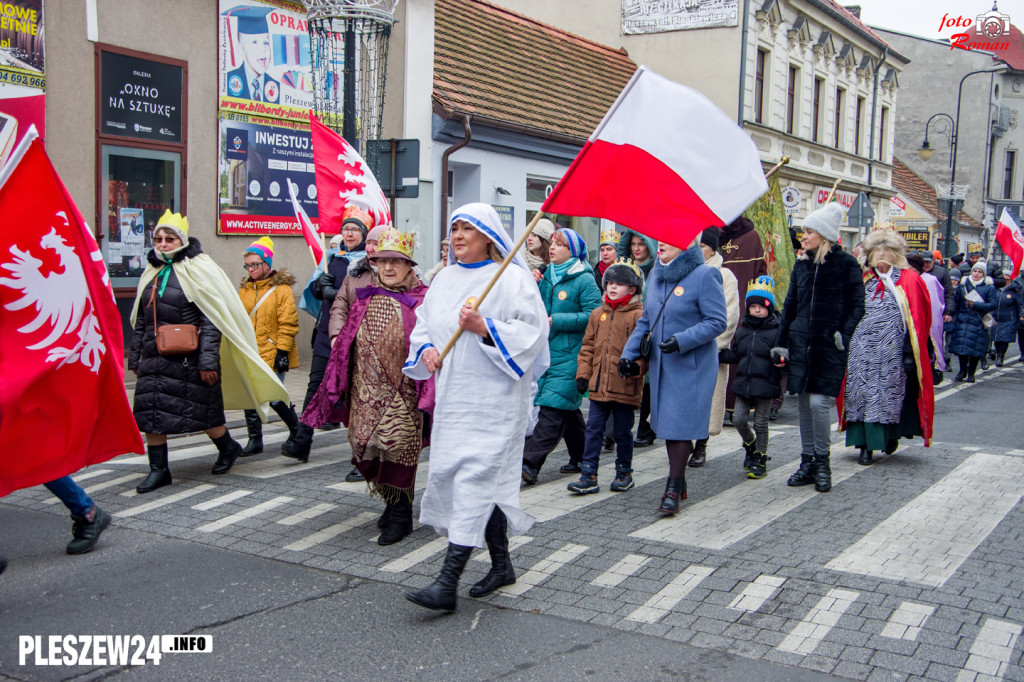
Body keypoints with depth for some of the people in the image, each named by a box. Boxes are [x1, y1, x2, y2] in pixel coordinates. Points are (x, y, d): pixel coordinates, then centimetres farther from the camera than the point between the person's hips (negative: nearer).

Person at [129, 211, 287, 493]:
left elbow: (212, 321, -12)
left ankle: (228, 448, 30)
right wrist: (135, 358, 16)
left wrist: (208, 361, -18)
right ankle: (158, 469, 10)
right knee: (149, 411, 0)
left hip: (190, 358, -6)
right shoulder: (152, 273, 14)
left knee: (202, 410, 4)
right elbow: (140, 320, 20)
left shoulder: (198, 271, -7)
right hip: (156, 357, 6)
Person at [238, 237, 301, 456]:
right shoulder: (244, 289, 11)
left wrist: (282, 351, -14)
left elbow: (288, 324, -10)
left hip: (272, 354, -5)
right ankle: (255, 439, 16)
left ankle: (296, 430, 20)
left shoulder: (281, 289, -7)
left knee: (275, 397, -5)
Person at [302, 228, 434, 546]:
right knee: (367, 447, 6)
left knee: (397, 447, -7)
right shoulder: (366, 298, 11)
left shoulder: (421, 300, -3)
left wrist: (427, 394, -14)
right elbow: (347, 342, 14)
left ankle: (400, 514, 5)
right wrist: (338, 388, 12)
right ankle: (393, 502, 25)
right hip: (366, 390, 5)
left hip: (402, 391, -5)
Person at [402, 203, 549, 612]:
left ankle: (447, 584, -12)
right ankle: (501, 565, 28)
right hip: (453, 395, 7)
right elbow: (423, 323, 21)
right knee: (486, 483, 13)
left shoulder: (512, 277, -6)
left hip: (493, 398, -7)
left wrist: (484, 328, -23)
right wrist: (425, 348, 0)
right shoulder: (445, 278, 13)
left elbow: (531, 331, -12)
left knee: (475, 479, -11)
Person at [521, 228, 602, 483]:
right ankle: (581, 458, 26)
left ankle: (530, 462, -15)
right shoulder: (547, 276, 14)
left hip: (569, 356, -8)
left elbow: (593, 315, -16)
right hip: (547, 352, 8)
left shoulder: (584, 280, -9)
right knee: (568, 409, 15)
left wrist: (556, 321, -17)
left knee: (553, 407, -12)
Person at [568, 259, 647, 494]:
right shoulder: (598, 314, 11)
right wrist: (583, 373, 8)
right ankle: (588, 476, 9)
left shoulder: (638, 315, -5)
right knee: (593, 429, 5)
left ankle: (624, 473, 23)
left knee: (623, 432, 7)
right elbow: (588, 346, 14)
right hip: (599, 385, 5)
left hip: (624, 386, -5)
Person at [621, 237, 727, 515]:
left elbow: (717, 322, -14)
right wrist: (629, 352, 9)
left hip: (692, 366, -7)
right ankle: (679, 483, 23)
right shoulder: (656, 274, 10)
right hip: (661, 364, 7)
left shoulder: (705, 275, -12)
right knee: (667, 423, 11)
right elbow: (645, 320, 17)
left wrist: (682, 340, -23)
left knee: (681, 424, -7)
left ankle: (673, 489, 1)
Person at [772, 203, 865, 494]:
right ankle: (808, 462, 18)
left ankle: (822, 462, 7)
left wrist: (843, 336, -16)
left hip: (828, 346, -5)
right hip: (801, 344, 5)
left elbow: (856, 307, -3)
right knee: (803, 403, 7)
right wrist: (781, 343, 11)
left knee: (819, 402, -10)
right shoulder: (801, 264, 11)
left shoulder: (846, 264, -3)